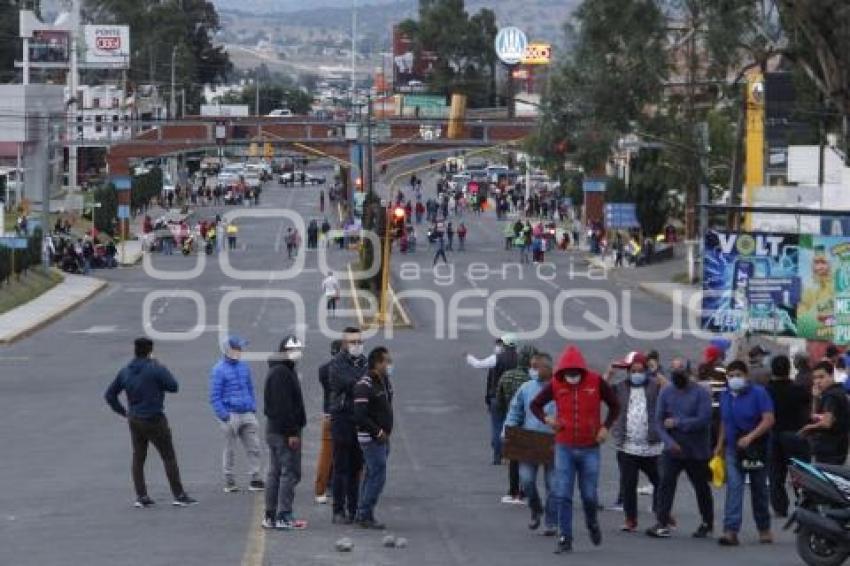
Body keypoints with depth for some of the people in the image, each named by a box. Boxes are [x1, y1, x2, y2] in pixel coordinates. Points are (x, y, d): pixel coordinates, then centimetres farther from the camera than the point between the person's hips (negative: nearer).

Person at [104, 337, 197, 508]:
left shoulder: (125, 372, 4)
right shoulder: (156, 369, -14)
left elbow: (110, 395, 9)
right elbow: (173, 386, -8)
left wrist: (123, 411, 14)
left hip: (134, 421, 6)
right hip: (154, 420, -5)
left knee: (138, 458, 12)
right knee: (169, 457, 2)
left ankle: (141, 497, 11)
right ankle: (179, 495, 2)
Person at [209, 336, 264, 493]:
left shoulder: (244, 367, 11)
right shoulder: (219, 370, -6)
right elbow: (215, 396, -8)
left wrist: (253, 408, 9)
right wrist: (223, 415, -15)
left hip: (247, 415, 5)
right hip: (231, 415, -5)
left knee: (254, 447, 2)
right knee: (230, 450, 5)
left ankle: (255, 479, 7)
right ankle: (229, 482, 13)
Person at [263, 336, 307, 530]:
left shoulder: (275, 372, 18)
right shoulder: (282, 373, -15)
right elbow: (284, 405, -21)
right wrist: (292, 432, -22)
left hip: (274, 430, 11)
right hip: (285, 431, -11)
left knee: (275, 473, 12)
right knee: (290, 472, -8)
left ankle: (271, 516, 16)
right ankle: (284, 517, -10)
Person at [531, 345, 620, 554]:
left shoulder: (596, 381, -7)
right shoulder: (555, 384, -5)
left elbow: (614, 405, 6)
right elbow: (535, 404, 9)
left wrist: (605, 427, -6)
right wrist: (546, 419, -10)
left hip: (590, 448, -1)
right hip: (564, 448, 1)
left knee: (589, 494, 6)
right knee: (563, 495, -4)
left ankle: (592, 523, 37)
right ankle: (565, 539, 2)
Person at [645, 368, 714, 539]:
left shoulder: (701, 393, -10)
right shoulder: (666, 392, 1)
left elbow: (703, 420, -19)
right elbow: (659, 419, -2)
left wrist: (677, 423, -15)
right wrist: (669, 441, -16)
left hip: (697, 451, -2)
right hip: (672, 449, 2)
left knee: (701, 487, 10)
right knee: (666, 483, -10)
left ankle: (707, 523, 25)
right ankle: (662, 523, -10)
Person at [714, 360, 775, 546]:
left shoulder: (758, 393, -10)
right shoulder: (726, 396, 8)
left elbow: (769, 419, -18)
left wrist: (750, 437, -26)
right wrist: (720, 445, 15)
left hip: (756, 449, -3)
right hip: (733, 448, 3)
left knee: (759, 489, 9)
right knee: (734, 487, -10)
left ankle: (764, 529, 24)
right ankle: (731, 531, -18)